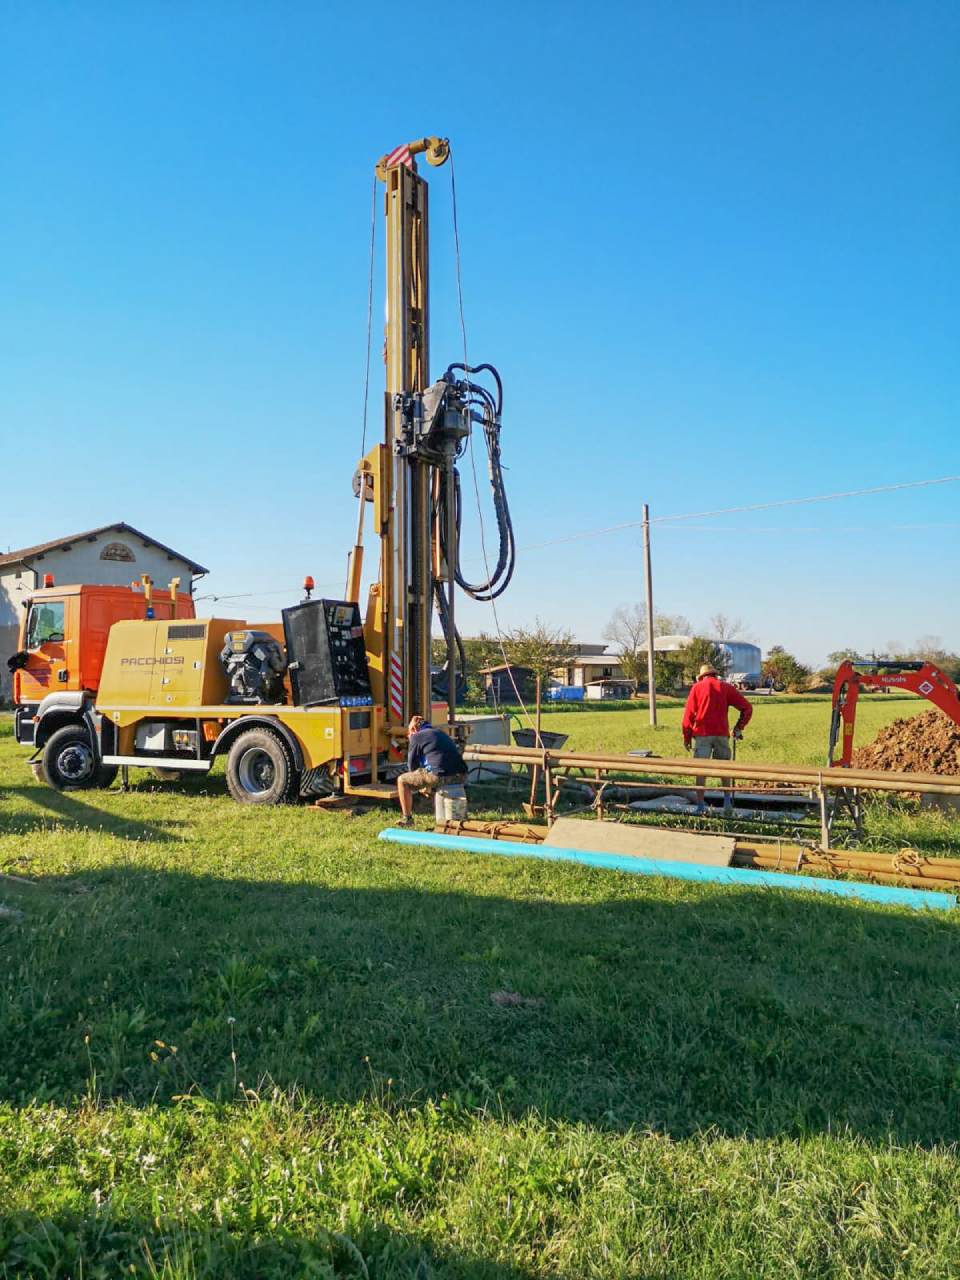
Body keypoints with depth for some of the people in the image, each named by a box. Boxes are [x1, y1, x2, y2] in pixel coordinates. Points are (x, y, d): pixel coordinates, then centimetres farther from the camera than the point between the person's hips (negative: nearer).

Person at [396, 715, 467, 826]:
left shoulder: (416, 737, 9)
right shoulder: (442, 733, 30)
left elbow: (412, 766, 11)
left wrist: (420, 784, 31)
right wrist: (429, 786, 43)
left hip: (441, 775, -7)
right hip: (461, 776, 7)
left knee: (402, 781, 12)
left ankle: (407, 819, 17)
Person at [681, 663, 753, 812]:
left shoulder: (697, 687, 5)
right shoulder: (726, 687, 8)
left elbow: (689, 713, 0)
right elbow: (747, 708, 3)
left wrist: (687, 737, 5)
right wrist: (739, 727, 13)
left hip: (701, 734, -1)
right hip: (722, 733, 1)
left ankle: (700, 806, -1)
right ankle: (727, 798, 21)